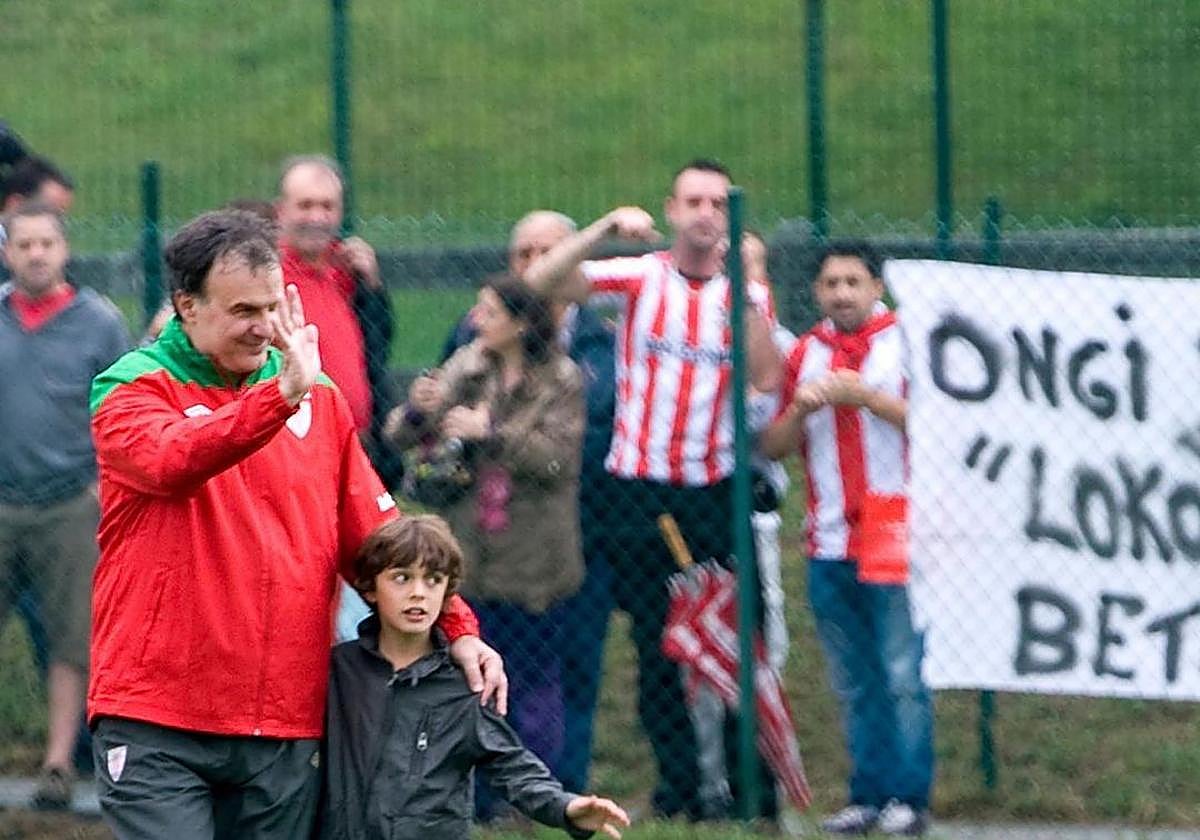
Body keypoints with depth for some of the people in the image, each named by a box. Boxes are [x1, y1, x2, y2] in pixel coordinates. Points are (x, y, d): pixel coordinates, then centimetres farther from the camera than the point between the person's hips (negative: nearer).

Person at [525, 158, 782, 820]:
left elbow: (766, 379, -10)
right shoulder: (637, 278, 1)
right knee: (656, 647, 3)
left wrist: (745, 292, -16)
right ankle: (680, 788, 11)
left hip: (715, 490, 1)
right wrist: (606, 228, -21)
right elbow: (540, 282, -12)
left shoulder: (744, 293, 6)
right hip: (639, 490, -1)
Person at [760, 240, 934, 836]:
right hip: (829, 546, 5)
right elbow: (774, 447, 15)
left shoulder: (906, 343, 1)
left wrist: (865, 396, -14)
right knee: (853, 685, 7)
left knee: (903, 675, -7)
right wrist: (800, 408, -4)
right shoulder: (805, 353, 14)